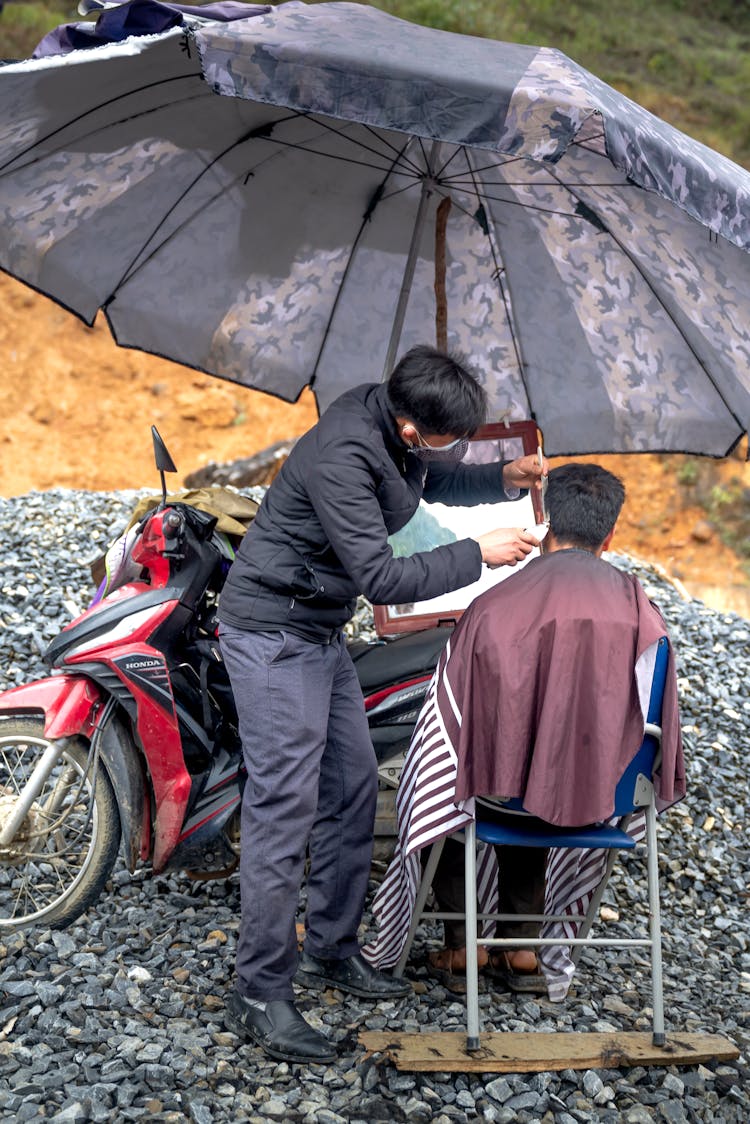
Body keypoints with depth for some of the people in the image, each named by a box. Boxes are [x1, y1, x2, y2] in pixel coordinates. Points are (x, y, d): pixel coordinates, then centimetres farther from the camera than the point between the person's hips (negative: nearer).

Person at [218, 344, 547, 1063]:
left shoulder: (395, 421, -2)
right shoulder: (342, 454, -30)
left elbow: (435, 481, 19)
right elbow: (381, 578, -30)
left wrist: (503, 478, 1)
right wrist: (478, 554, -22)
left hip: (322, 630, 10)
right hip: (273, 633, -10)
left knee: (352, 789, 13)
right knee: (285, 808, -9)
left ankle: (331, 950, 26)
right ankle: (259, 996, -2)